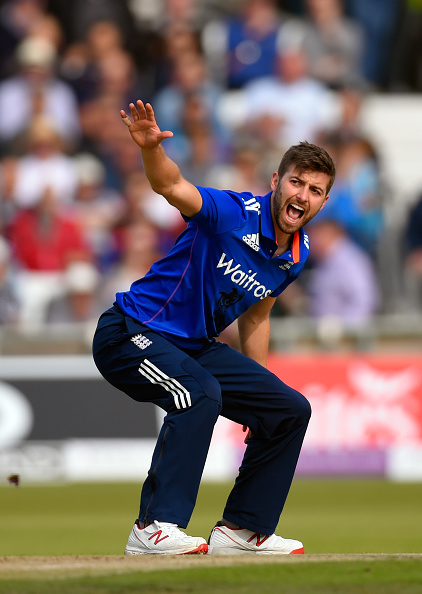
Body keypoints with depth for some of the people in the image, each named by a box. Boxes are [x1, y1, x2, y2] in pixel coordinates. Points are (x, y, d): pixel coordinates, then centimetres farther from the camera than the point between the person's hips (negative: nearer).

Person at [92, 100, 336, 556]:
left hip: (196, 346, 9)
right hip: (131, 333, -9)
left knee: (290, 410, 7)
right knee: (199, 393, -35)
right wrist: (151, 149, -63)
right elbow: (173, 187, -41)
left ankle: (242, 527, 17)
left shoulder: (297, 254, 2)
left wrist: (256, 391, 25)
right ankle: (154, 528, -33)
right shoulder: (236, 214, -21)